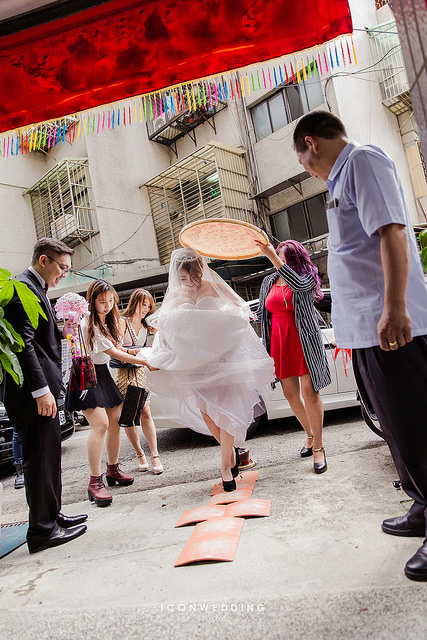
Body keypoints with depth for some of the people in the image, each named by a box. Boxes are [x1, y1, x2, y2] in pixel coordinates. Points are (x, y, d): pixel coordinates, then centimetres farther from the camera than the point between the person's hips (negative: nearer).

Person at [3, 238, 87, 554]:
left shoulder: (35, 289, 19)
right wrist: (41, 390, -23)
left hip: (41, 387, 11)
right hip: (33, 390, -11)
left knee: (48, 455, 18)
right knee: (40, 457, -1)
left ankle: (52, 515, 31)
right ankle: (43, 530, 12)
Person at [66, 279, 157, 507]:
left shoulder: (109, 320, 8)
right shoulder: (87, 324, -19)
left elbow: (116, 348, 17)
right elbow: (114, 353, -19)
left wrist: (134, 352, -1)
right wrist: (145, 362, -18)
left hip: (102, 373, 9)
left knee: (115, 420, 7)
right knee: (100, 424, -19)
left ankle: (113, 470, 23)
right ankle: (95, 483, -12)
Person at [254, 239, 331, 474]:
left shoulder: (308, 276, -1)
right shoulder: (269, 281, 13)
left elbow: (298, 283, -27)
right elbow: (261, 312, 22)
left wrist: (273, 257, -32)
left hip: (304, 341, -4)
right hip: (280, 344, 5)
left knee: (309, 391, -8)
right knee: (290, 394, 7)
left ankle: (318, 447, 4)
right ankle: (310, 436, 29)